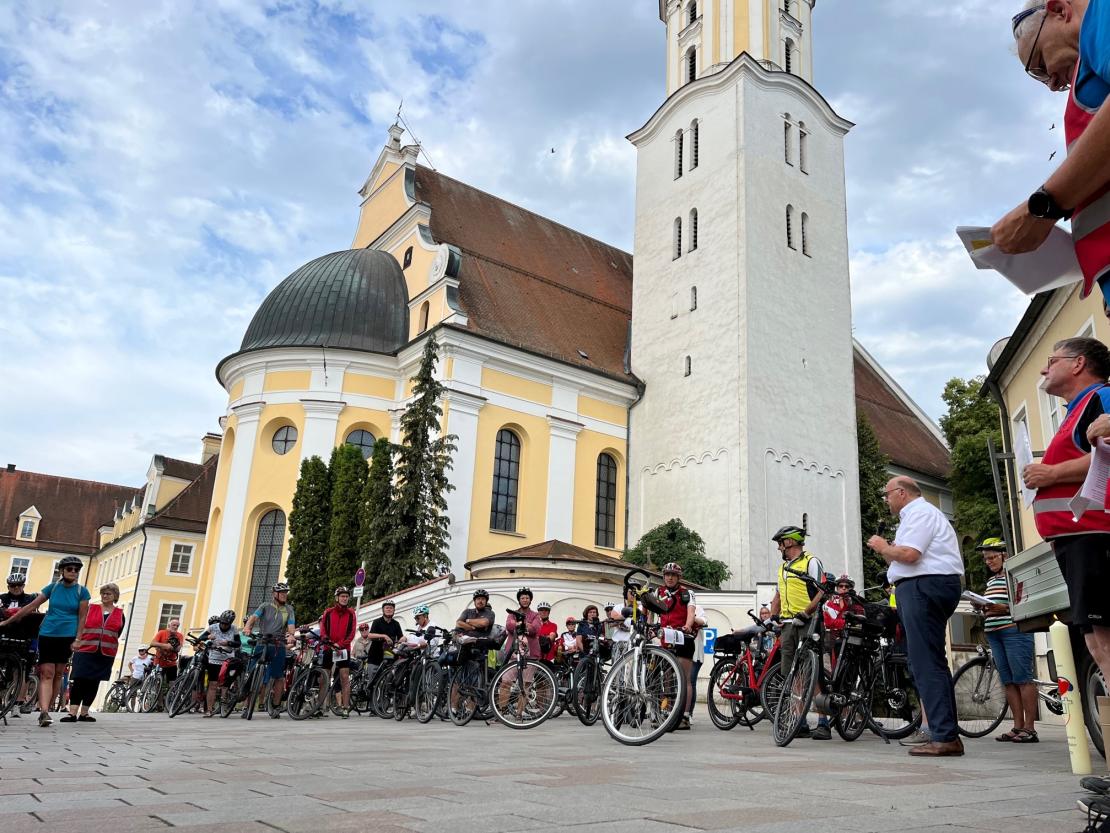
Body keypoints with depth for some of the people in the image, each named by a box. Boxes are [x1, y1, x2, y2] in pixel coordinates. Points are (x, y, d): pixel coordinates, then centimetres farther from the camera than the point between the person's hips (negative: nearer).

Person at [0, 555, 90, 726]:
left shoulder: (82, 592, 0)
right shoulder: (53, 587, 4)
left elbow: (82, 618, -1)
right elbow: (31, 607, 6)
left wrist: (77, 640, -7)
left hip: (67, 637, 0)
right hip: (47, 635, 0)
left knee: (58, 674, 4)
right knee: (46, 673, -9)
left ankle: (46, 709, 14)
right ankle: (44, 712, -17)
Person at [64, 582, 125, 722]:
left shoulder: (120, 615, 9)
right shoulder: (90, 609, 6)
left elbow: (117, 635, 12)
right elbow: (79, 626, 5)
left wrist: (108, 647, 4)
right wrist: (76, 641, -6)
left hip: (105, 655, 2)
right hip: (85, 652, -2)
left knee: (94, 683, 7)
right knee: (79, 681, -8)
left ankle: (84, 713, 15)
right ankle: (72, 713, -8)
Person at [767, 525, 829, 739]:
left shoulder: (811, 562, -3)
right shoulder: (783, 567, 23)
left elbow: (822, 592, -13)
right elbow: (778, 597, 27)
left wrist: (806, 612, -20)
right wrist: (772, 618, 14)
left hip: (807, 624, -8)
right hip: (788, 625, 8)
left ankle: (823, 724, -9)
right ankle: (801, 724, 11)